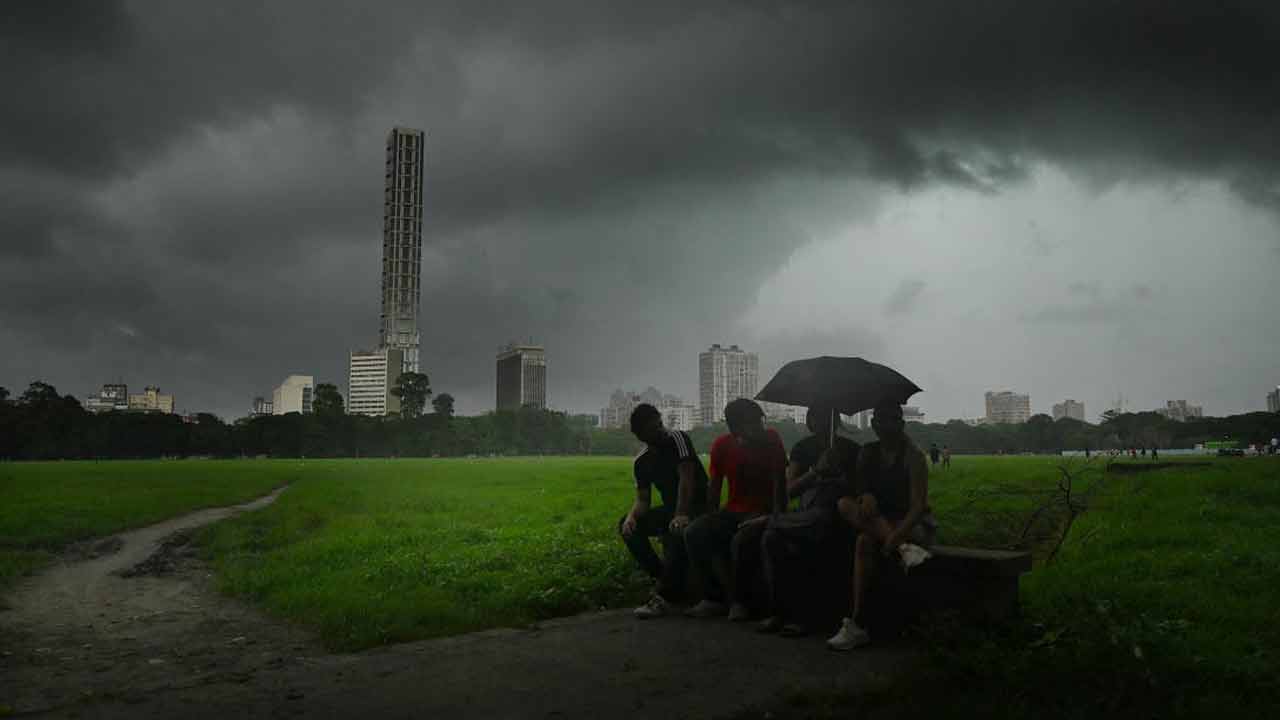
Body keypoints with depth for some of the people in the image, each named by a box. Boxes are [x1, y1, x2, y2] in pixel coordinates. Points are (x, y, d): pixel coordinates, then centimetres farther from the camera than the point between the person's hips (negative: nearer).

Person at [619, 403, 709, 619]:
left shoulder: (678, 438, -14)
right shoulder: (641, 461, 4)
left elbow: (686, 478, -25)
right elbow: (643, 499, 0)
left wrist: (681, 515, -37)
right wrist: (632, 516, -24)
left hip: (696, 506, -7)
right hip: (670, 508, 7)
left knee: (679, 531, -38)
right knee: (627, 526, -8)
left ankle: (663, 597, -34)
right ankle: (669, 582, -3)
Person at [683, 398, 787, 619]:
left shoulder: (771, 439, -8)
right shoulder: (722, 445, 2)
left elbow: (780, 481, -8)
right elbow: (714, 485, 10)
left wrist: (776, 516, -17)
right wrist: (712, 521, 3)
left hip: (762, 512, -4)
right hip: (733, 511, 4)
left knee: (742, 540, -35)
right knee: (693, 533, -20)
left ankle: (739, 602, -15)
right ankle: (713, 599, -10)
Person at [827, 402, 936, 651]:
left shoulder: (913, 456, -9)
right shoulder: (868, 453, 9)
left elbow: (919, 505, -18)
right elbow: (858, 486, 2)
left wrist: (897, 534, -35)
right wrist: (865, 496, -24)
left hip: (915, 524, -5)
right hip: (878, 520, 5)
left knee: (865, 541, -33)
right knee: (845, 504, -27)